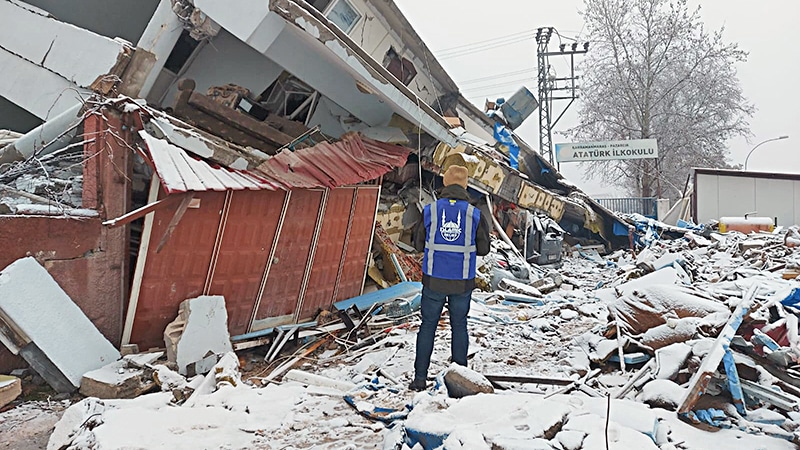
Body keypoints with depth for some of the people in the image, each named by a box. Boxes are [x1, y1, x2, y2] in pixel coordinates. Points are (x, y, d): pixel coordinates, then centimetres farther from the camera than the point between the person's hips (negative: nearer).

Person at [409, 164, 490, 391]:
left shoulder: (430, 211, -7)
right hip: (462, 282, 0)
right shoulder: (475, 215, -7)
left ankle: (420, 378, 13)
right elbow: (483, 249, 2)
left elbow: (418, 244, 2)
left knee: (428, 326, 11)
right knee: (459, 326, 15)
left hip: (434, 281, 0)